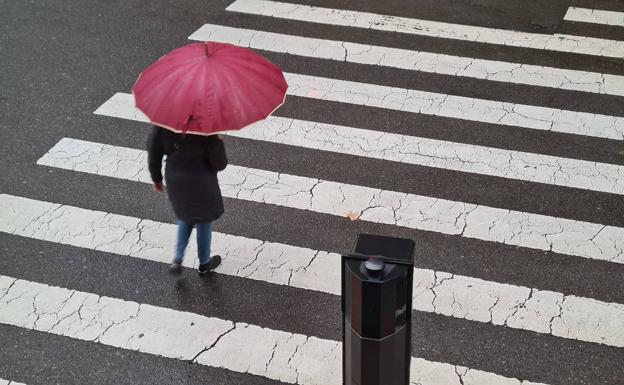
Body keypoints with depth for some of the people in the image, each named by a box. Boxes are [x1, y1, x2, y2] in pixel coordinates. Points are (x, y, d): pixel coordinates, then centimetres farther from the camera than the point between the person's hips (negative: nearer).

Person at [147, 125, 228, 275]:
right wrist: (218, 141, -4)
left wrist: (156, 179, 12)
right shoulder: (206, 131, -29)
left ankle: (177, 259, 26)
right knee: (204, 222, 21)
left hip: (175, 184, 4)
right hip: (201, 186, -4)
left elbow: (154, 155, -5)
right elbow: (220, 164, -20)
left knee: (185, 218, 32)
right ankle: (204, 264, 41)